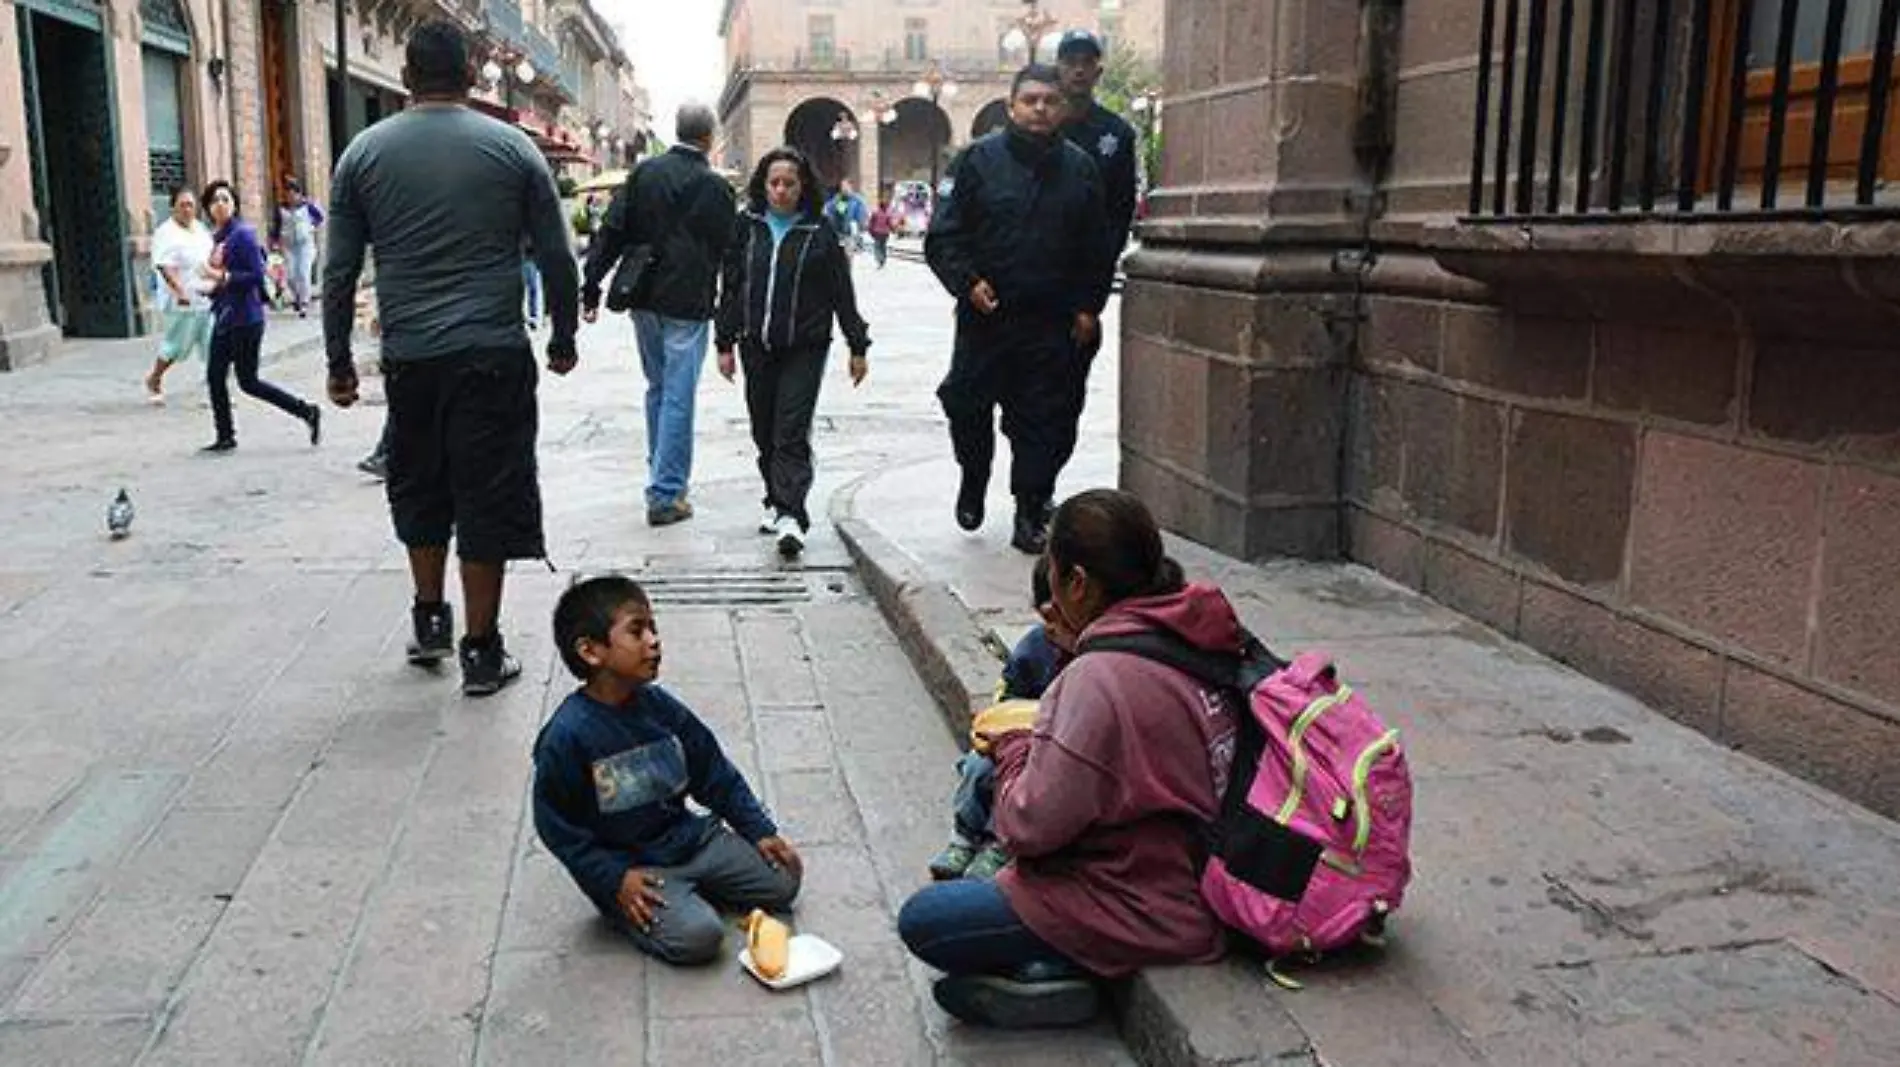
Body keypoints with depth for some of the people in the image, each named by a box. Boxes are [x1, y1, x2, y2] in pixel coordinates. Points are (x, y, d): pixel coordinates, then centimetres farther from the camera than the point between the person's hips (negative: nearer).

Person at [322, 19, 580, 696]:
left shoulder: (365, 153, 6)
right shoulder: (511, 148, 1)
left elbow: (340, 271, 6)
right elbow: (556, 258, 3)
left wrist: (339, 362, 13)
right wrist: (563, 339, 15)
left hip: (409, 359, 2)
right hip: (494, 358, -2)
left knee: (421, 490, 20)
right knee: (487, 501, 3)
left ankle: (428, 625, 30)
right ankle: (481, 653, 9)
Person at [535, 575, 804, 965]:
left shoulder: (660, 706, -1)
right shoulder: (567, 735, -19)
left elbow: (717, 775, 8)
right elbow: (557, 827, -12)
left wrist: (760, 831, 4)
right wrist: (615, 880, -18)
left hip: (690, 837, 6)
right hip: (629, 862, -6)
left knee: (783, 882, 1)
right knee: (698, 936, -25)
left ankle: (687, 887, 14)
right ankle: (623, 907, 1)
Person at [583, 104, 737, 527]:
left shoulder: (644, 172, 3)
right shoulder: (714, 186, -10)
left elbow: (612, 231, 1)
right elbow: (725, 250, -5)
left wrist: (592, 286, 3)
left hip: (644, 300, 5)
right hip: (687, 305, -5)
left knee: (658, 388, 20)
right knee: (679, 397, -1)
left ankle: (662, 474, 33)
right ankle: (666, 495, 0)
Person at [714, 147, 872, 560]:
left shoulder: (818, 231, -1)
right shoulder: (747, 227, 6)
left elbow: (842, 291, 3)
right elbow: (730, 287, 9)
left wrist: (857, 345, 3)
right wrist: (725, 343, 6)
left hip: (805, 347, -3)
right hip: (757, 347, 3)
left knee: (792, 432, -11)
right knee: (764, 430, 10)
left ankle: (791, 516, -16)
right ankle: (777, 501, 25)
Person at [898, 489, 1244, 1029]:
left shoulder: (1099, 679, -26)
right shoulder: (1199, 643, -1)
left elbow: (1030, 826, -23)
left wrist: (1013, 746, -4)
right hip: (1199, 886, 9)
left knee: (922, 920, 0)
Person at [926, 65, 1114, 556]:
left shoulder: (1079, 167, 8)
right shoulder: (979, 159, 1)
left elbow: (1095, 250, 14)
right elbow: (943, 236, 0)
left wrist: (1088, 307, 5)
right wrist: (967, 281, -14)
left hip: (1054, 326, 2)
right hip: (986, 317, -1)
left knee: (1045, 423, 2)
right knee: (967, 408, 3)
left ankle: (1031, 516, 13)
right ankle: (973, 483, 31)